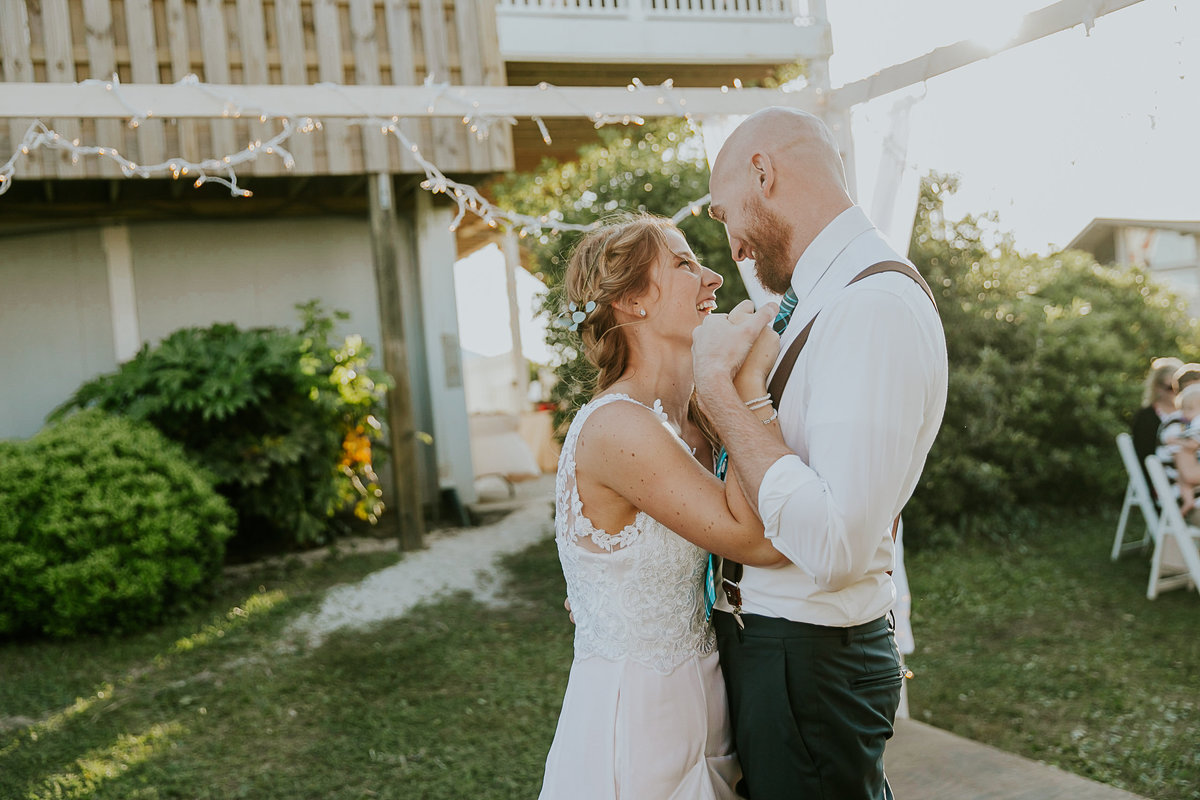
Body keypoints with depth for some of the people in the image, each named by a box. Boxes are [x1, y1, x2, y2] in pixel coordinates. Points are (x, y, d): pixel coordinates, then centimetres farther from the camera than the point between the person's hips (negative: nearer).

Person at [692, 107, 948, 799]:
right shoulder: (817, 304, 9)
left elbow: (835, 547, -32)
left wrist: (717, 389, -25)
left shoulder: (876, 307, -23)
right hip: (762, 641, 9)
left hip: (809, 663, -9)